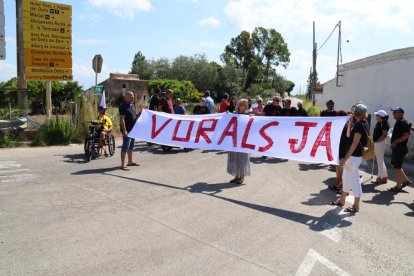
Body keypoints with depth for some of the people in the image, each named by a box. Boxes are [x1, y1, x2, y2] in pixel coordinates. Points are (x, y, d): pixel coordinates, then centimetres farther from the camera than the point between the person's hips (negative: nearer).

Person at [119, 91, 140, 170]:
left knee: (131, 146, 17)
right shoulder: (123, 106, -15)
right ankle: (123, 164, -2)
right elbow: (122, 119, -19)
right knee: (125, 147, -6)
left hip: (133, 129, 9)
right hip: (127, 130, -9)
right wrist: (124, 130, -24)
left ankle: (130, 161, 29)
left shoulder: (132, 105, 12)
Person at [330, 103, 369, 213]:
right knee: (346, 177, 18)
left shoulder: (360, 125, -19)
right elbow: (348, 135, 17)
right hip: (351, 155, 10)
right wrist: (349, 122, 10)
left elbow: (354, 144, -21)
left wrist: (345, 158, -20)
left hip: (354, 157, -10)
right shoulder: (360, 124, 9)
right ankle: (342, 200, 31)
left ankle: (356, 206, 12)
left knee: (355, 180, 0)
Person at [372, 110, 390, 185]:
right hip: (377, 144, 10)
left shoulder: (384, 123, -14)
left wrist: (377, 141, -21)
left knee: (380, 161, -5)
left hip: (381, 143, -10)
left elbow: (385, 134, -22)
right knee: (380, 161, 15)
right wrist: (373, 140, 11)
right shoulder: (378, 123, 15)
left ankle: (379, 178, 1)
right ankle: (385, 177, 23)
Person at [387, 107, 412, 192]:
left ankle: (398, 186, 8)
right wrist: (394, 143, 12)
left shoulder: (403, 123, -17)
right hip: (396, 148, 10)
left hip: (400, 149, -10)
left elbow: (406, 135, -24)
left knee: (397, 167, -2)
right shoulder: (398, 122, 14)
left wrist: (395, 142, -23)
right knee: (395, 165, 18)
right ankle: (406, 180, 29)